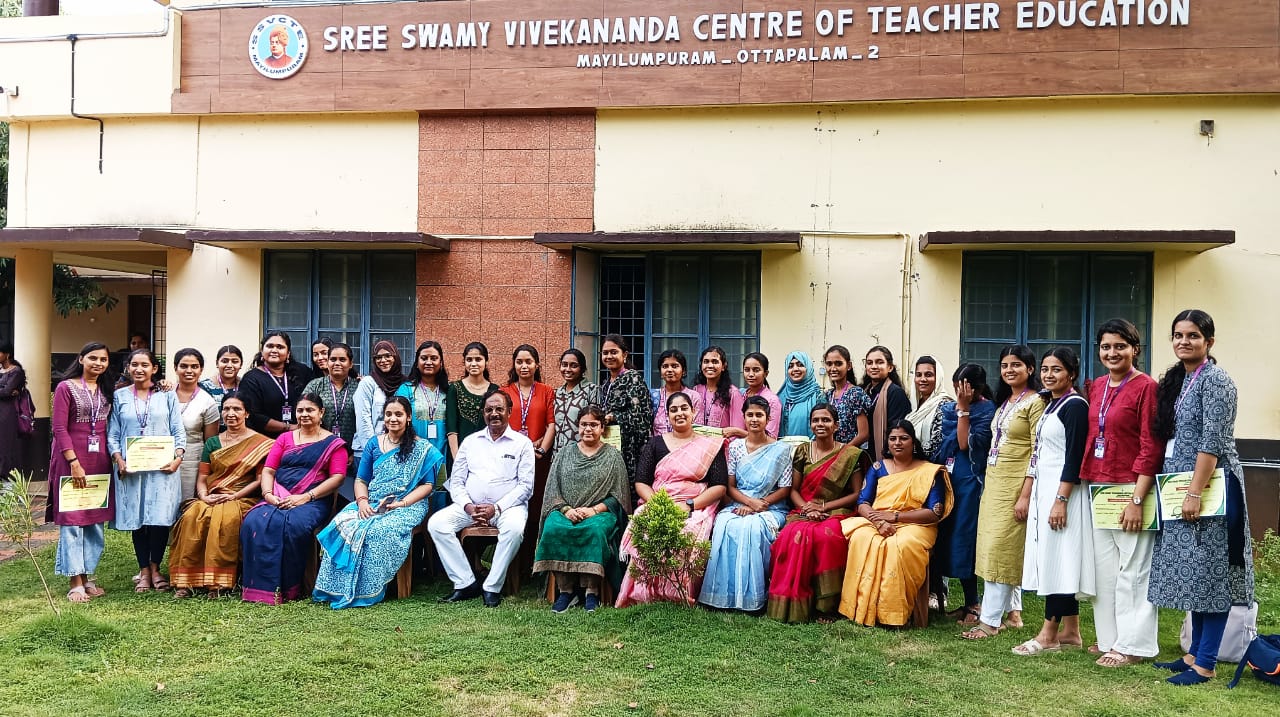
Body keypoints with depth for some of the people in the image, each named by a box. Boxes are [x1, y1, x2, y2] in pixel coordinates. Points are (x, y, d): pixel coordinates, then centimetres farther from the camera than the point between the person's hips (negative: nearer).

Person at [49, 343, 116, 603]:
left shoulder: (107, 390, 12)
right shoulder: (66, 387, -5)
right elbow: (59, 428, -10)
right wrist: (74, 463, -16)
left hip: (100, 462, 6)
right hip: (72, 461, -6)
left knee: (96, 521, 8)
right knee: (72, 519, -2)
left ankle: (88, 577, 17)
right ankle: (76, 583, 3)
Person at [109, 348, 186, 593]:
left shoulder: (167, 395, 8)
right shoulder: (119, 396, 11)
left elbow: (178, 431, 6)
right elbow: (112, 434, 8)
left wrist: (177, 458, -9)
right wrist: (119, 460, -6)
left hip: (163, 467, -1)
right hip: (130, 468, 1)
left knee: (160, 518, -6)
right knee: (137, 519, 4)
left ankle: (155, 568, 11)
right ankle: (144, 571, 14)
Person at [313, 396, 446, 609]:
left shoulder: (422, 448, 5)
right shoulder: (374, 444, 16)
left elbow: (427, 485, 0)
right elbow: (361, 480, 14)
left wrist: (402, 503, -15)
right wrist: (362, 501, -7)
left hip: (407, 506, -4)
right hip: (370, 504, 4)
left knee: (379, 531, -36)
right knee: (342, 525, -27)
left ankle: (368, 592, -25)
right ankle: (338, 589, -20)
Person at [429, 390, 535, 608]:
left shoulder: (522, 443, 5)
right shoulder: (470, 441, 15)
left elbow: (526, 485, -3)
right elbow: (456, 481, 11)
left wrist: (497, 508, -14)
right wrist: (468, 506, -9)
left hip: (508, 505, -3)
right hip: (470, 505, 4)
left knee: (514, 528, -36)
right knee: (436, 523, -20)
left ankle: (492, 588, -21)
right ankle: (465, 583, -16)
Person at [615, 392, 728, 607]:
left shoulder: (710, 446, 12)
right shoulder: (655, 444, 18)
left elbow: (719, 486, 4)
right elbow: (640, 483, 10)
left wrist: (689, 505, -10)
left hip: (696, 509, -2)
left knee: (685, 535, -37)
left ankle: (680, 597, -24)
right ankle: (647, 596, -23)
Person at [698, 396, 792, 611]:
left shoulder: (781, 449, 4)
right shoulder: (735, 446, 11)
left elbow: (785, 489, 1)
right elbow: (730, 486, 7)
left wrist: (759, 505, -12)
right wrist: (750, 501, -12)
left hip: (770, 509, -2)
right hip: (738, 505, 2)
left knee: (752, 526, -36)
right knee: (725, 525, -32)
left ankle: (752, 595, -27)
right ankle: (725, 593, -27)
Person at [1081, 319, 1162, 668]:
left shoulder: (1146, 387, -10)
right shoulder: (1098, 386, 11)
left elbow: (1151, 448, -14)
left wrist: (1137, 500, -17)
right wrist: (1088, 480, 11)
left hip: (1131, 489, -7)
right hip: (1098, 488, 7)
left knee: (1133, 569, 0)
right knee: (1104, 568, 13)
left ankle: (1133, 645, 10)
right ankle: (1110, 639, 23)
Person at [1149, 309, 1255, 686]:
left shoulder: (1215, 380, -11)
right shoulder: (1176, 379, 14)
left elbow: (1213, 442, -18)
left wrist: (1196, 493, -21)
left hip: (1208, 489, -8)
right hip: (1179, 488, 8)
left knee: (1210, 573, -4)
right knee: (1192, 573, 12)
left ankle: (1205, 664, 1)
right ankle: (1194, 653, 20)